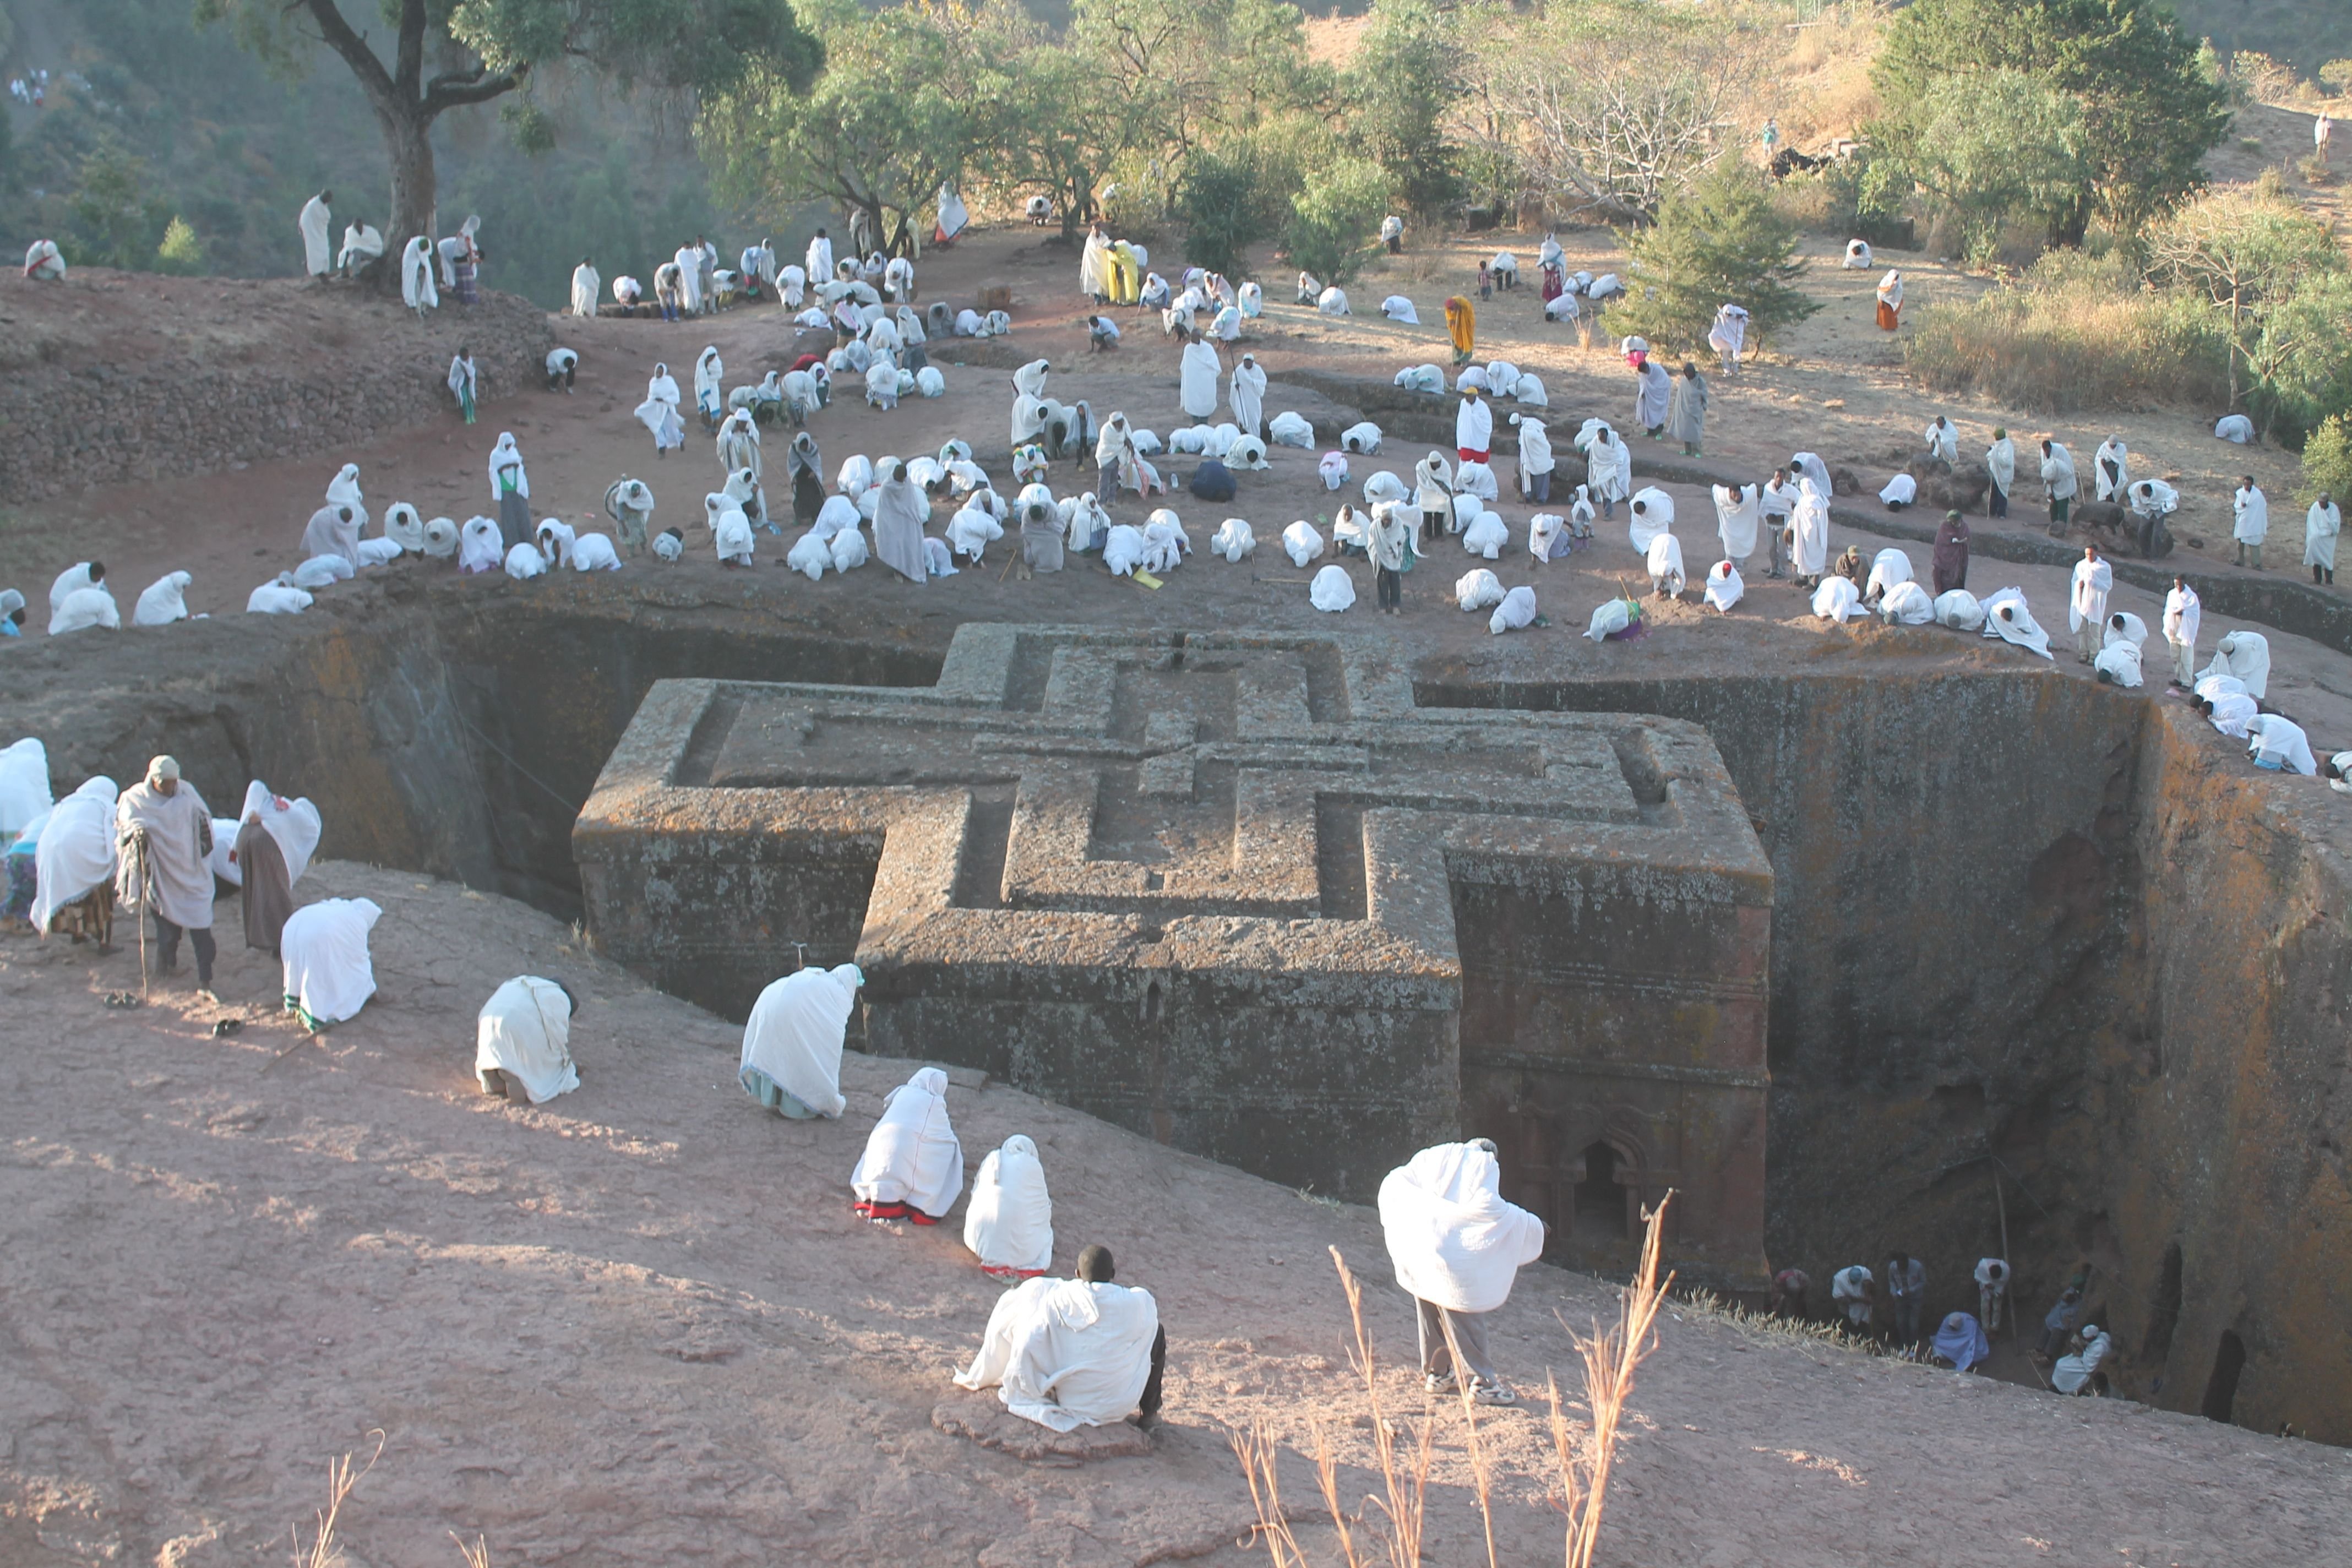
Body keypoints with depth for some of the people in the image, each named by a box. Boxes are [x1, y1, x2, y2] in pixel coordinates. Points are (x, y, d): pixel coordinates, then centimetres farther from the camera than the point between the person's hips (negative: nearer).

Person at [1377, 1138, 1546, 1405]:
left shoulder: (1433, 1156, 16)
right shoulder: (1486, 1163, 2)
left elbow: (1393, 1183, 7)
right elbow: (1486, 1205, -14)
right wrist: (1526, 1223, -2)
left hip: (1417, 1250, 5)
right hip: (1454, 1252, -5)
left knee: (1431, 1314, 19)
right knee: (1464, 1316, 2)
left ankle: (1436, 1373, 28)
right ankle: (1483, 1382, 7)